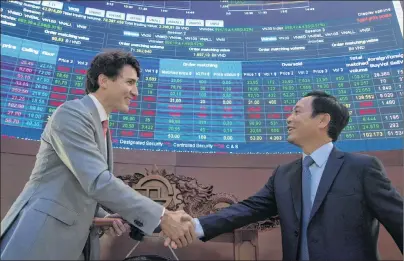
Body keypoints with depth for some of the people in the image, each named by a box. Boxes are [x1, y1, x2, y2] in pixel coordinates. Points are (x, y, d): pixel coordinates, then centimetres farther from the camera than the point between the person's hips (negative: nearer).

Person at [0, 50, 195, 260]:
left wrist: (108, 217, 1)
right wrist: (162, 217, -26)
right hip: (42, 237, -9)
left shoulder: (103, 128, 15)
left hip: (76, 241, 9)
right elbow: (97, 181, -26)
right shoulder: (71, 113, -15)